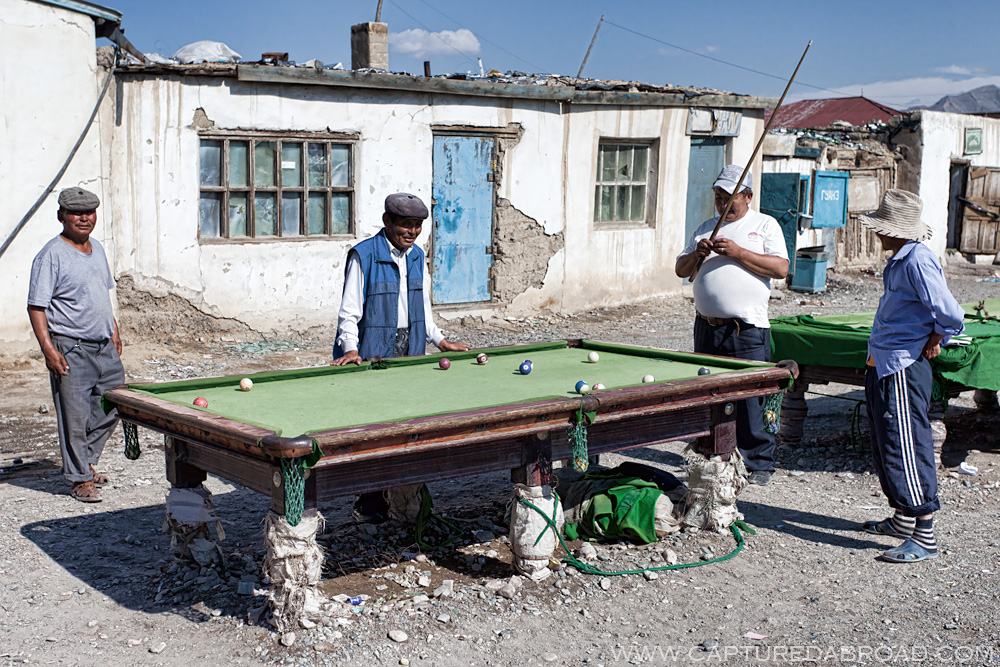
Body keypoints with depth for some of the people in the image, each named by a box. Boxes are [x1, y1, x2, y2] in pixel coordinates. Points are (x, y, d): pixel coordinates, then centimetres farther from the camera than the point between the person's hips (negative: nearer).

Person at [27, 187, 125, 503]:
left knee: (111, 408, 13)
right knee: (75, 415, -2)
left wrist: (114, 330, 19)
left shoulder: (97, 249, 12)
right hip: (70, 348, -7)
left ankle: (86, 461, 31)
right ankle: (79, 479, 10)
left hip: (104, 346, 7)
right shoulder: (51, 255, -11)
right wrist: (48, 349, -20)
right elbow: (36, 307, -13)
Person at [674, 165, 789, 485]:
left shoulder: (765, 225, 4)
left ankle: (760, 464, 4)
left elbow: (781, 268, -8)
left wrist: (737, 252, -15)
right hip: (707, 327, 5)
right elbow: (681, 269, 18)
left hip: (747, 330, -5)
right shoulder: (706, 227, 18)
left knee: (751, 399, -6)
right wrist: (697, 253, -4)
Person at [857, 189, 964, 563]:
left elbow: (952, 315, -25)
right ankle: (902, 520, 31)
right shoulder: (900, 260, 12)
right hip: (883, 367, 11)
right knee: (887, 446, 18)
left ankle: (925, 536, -4)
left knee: (907, 448, -8)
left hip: (903, 370, -11)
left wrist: (934, 340, -8)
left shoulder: (918, 261, -19)